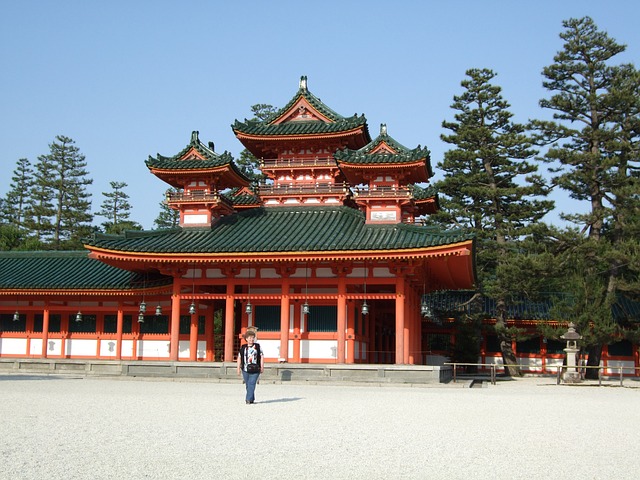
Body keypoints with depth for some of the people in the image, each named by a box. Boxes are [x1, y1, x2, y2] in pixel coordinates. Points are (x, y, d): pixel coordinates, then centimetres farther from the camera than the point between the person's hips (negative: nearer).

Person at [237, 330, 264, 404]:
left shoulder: (258, 346, 3)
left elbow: (262, 357, 4)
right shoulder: (243, 347, 6)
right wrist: (238, 368, 6)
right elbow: (239, 358, 10)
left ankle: (248, 399, -12)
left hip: (255, 370, -2)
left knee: (251, 384, -11)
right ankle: (252, 399, 21)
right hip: (245, 370, 2)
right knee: (248, 385, 8)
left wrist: (262, 367, -2)